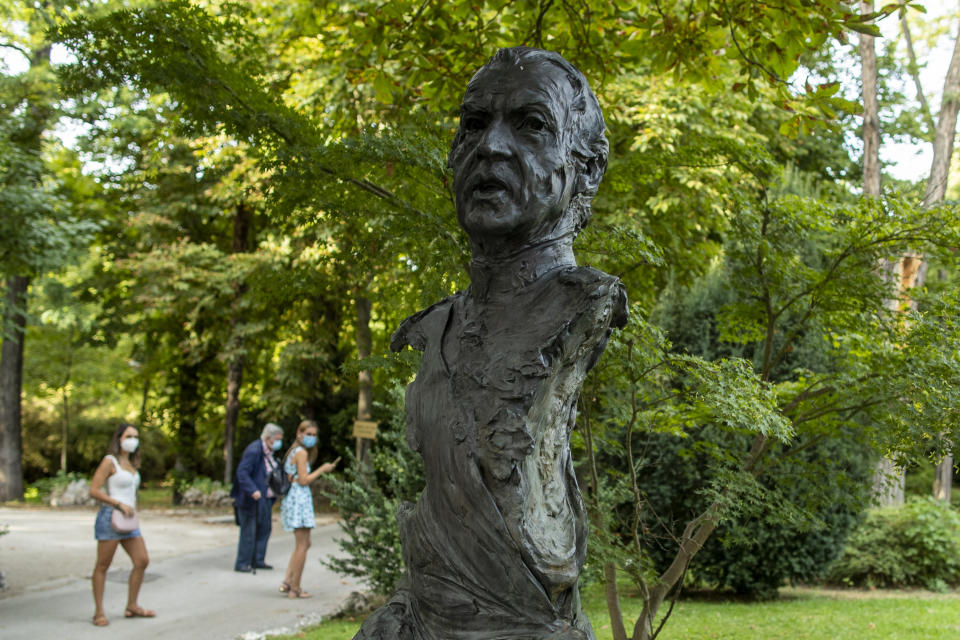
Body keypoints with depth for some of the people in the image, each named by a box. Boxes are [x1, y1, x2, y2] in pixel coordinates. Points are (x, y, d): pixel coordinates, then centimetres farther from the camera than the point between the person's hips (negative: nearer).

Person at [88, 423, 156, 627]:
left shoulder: (132, 464, 16)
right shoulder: (110, 461, -7)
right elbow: (94, 490, -13)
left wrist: (133, 509, 12)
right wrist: (119, 504, -17)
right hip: (111, 517, -8)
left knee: (142, 561, 4)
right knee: (102, 566, -1)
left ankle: (132, 606, 15)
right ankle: (99, 612, 5)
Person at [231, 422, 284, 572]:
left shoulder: (269, 452, 10)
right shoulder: (254, 451, -19)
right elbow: (242, 472, -26)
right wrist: (252, 490, -35)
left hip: (265, 498, 10)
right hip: (252, 498, -9)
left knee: (264, 528, 14)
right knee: (249, 531, -3)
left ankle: (258, 561, 24)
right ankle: (242, 564, 6)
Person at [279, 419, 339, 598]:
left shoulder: (294, 451, 18)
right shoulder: (301, 452, -12)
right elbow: (303, 480, -16)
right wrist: (321, 469, -7)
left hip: (292, 497, 10)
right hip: (299, 498, -10)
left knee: (304, 544, 17)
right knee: (301, 546, -4)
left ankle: (287, 582, 13)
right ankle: (295, 588, -1)